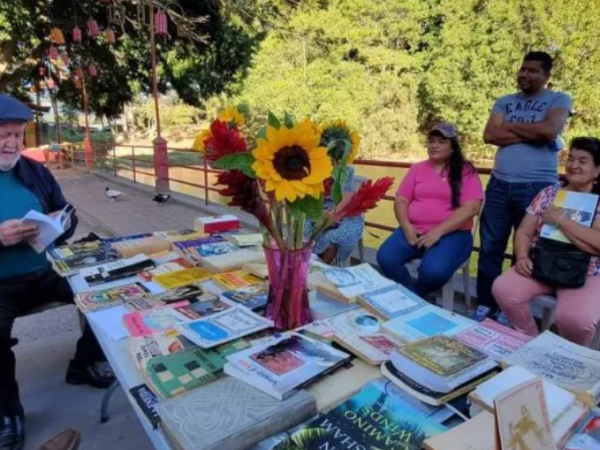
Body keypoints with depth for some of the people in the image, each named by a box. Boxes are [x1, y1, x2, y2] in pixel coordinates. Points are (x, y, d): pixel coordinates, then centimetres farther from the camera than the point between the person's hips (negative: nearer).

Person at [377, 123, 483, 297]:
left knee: (433, 271, -32)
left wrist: (438, 231, -17)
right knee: (385, 258, -23)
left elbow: (471, 208, -9)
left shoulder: (465, 171, 2)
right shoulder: (417, 168, 15)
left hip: (452, 234, -3)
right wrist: (406, 226, -10)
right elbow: (401, 200, 9)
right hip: (414, 231, 4)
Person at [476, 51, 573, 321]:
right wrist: (531, 134, -7)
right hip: (499, 185, 4)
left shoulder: (559, 100, 5)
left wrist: (510, 126, -2)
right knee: (490, 247, 6)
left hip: (537, 187, -3)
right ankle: (485, 305, 18)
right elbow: (489, 135, -1)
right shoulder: (504, 102, 15)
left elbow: (549, 130, -14)